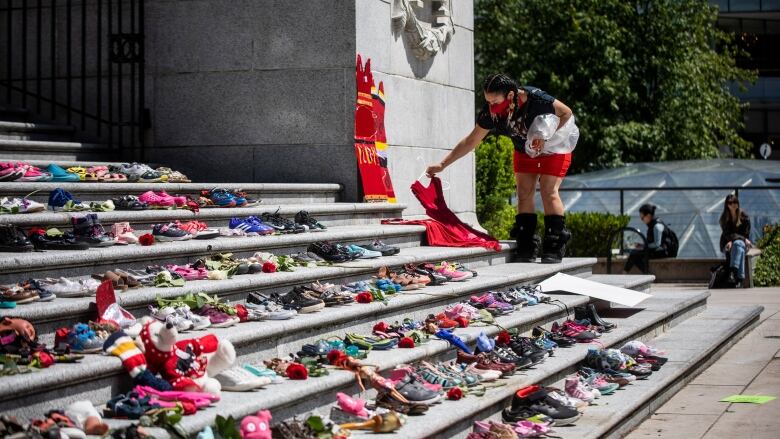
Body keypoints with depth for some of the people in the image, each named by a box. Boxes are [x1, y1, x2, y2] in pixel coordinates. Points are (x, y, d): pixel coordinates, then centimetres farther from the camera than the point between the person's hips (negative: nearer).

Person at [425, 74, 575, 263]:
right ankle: (527, 248, -1)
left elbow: (566, 113, -20)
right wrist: (442, 164, -12)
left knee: (549, 191, -14)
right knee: (524, 193, -4)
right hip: (524, 151, 5)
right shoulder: (489, 113, -23)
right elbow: (471, 141, -10)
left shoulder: (537, 100, -38)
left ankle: (554, 249, -10)